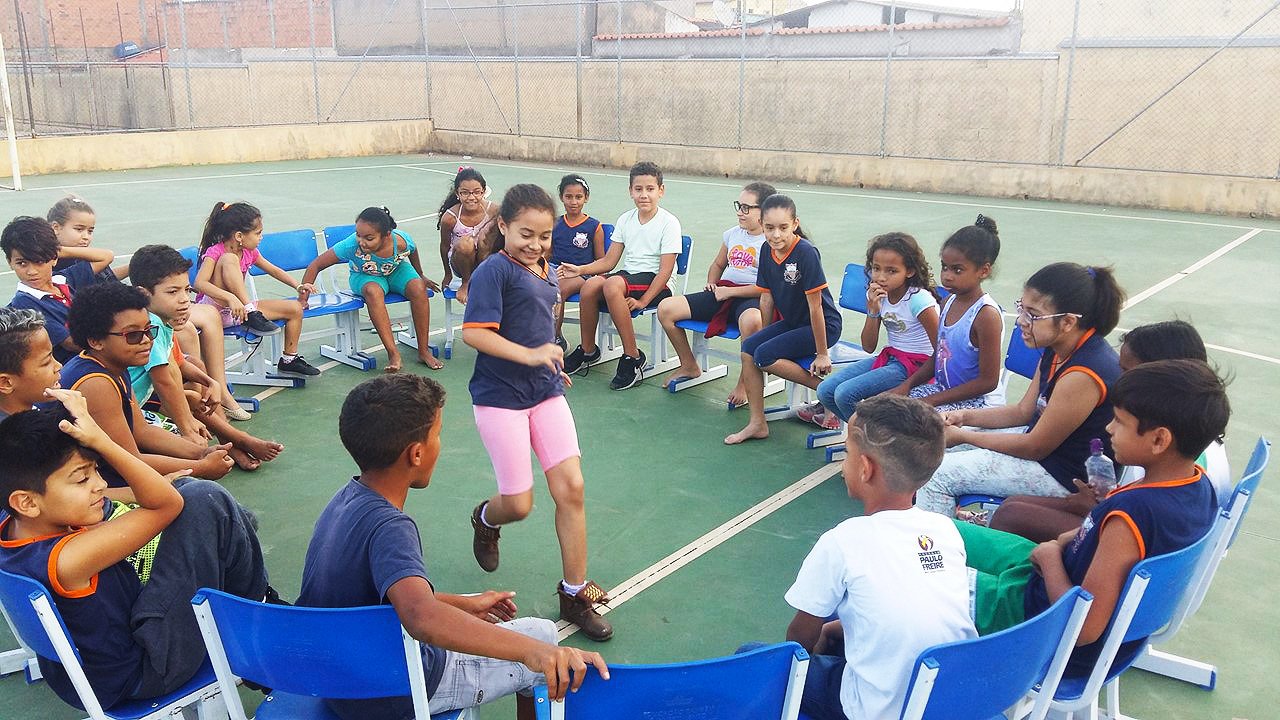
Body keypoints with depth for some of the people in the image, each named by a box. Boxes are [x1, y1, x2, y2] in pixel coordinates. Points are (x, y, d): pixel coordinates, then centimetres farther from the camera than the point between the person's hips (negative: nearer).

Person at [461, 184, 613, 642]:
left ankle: (575, 595, 11)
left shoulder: (544, 270, 9)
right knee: (519, 504, 1)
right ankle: (486, 519, 41)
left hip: (546, 393, 6)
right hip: (501, 398, -6)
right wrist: (529, 355, -28)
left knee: (570, 487, -3)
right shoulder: (495, 270, -13)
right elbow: (474, 333, -23)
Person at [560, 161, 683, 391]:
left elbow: (665, 270, -12)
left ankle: (633, 357, -24)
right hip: (627, 275, 6)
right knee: (590, 284, -25)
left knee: (613, 285, -35)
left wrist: (643, 301, -20)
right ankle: (588, 350, -3)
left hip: (654, 282, -5)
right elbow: (609, 261, 11)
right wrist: (579, 269, -5)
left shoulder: (669, 223, -6)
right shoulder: (625, 220, 11)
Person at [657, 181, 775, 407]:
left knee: (752, 321, -45)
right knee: (666, 308, -5)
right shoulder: (732, 234, 14)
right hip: (722, 293, 7)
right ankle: (689, 366, 14)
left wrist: (729, 291, -14)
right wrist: (712, 284, 10)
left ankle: (745, 381, -20)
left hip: (751, 298, -7)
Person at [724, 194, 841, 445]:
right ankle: (757, 424, -1)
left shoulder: (806, 253, -24)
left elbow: (815, 306, -22)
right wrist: (764, 337, 11)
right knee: (748, 348, -8)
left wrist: (822, 354, -18)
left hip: (824, 325, -8)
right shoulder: (767, 251, -3)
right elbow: (767, 297, 7)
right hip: (791, 321, 8)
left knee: (765, 356, -21)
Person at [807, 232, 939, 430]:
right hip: (887, 357, 7)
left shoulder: (919, 299, -20)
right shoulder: (878, 295, 0)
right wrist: (873, 309, -13)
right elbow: (868, 347, -1)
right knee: (826, 390, -6)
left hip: (915, 364, -7)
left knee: (845, 393, -21)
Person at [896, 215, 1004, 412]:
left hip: (978, 401, -8)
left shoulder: (987, 314, -22)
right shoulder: (949, 301, 3)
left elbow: (988, 381, -20)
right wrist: (906, 385, -2)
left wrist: (930, 401, -18)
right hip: (942, 387, 8)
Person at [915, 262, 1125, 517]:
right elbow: (1023, 411, 10)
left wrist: (963, 436, -12)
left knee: (938, 474, -13)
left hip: (1060, 474, -10)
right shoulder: (1057, 350, -2)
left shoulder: (1083, 374, -30)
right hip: (1040, 437, 10)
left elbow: (1034, 448, -21)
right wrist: (965, 417, -3)